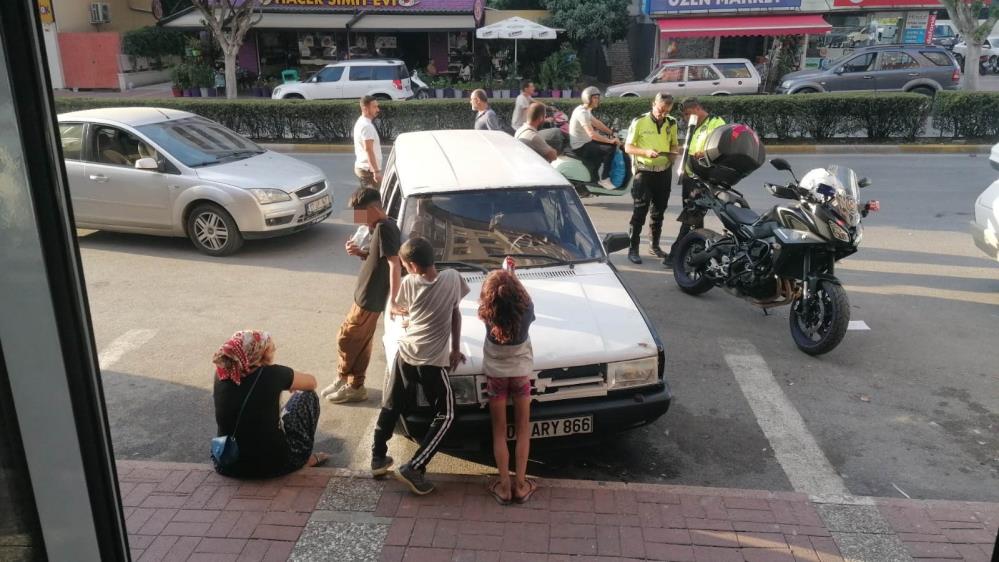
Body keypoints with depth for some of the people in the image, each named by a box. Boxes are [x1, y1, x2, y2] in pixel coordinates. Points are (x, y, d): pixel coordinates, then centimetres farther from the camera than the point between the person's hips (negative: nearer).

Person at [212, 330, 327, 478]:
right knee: (307, 396, 11)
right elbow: (312, 383, 4)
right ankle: (305, 458, 19)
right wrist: (291, 382, 23)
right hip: (272, 466, -5)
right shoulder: (273, 374, -16)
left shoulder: (221, 375, -5)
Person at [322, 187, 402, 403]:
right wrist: (361, 252, 0)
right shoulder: (381, 227, 8)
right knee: (361, 343, 17)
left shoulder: (384, 228, -23)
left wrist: (393, 299, -28)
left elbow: (394, 264, -28)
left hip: (370, 298, -10)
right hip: (367, 296, 10)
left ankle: (345, 380, 20)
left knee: (346, 338, 4)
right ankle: (354, 385, 28)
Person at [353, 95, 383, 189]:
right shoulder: (367, 126, -19)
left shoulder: (361, 122, 13)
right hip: (368, 169, -10)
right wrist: (376, 171, -27)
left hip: (361, 166, 10)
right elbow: (368, 150, -25)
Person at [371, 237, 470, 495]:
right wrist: (455, 349, 13)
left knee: (390, 407, 21)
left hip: (405, 354, 3)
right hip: (434, 360, -2)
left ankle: (378, 458, 30)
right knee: (445, 415, 9)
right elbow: (455, 315, 3)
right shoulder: (452, 278, -6)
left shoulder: (409, 283, -4)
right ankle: (413, 469, 0)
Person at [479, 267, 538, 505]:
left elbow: (491, 300, 1)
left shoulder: (487, 315, -23)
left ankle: (504, 486, 10)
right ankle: (520, 484, 13)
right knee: (523, 430, 13)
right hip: (521, 373, 0)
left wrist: (505, 274, 5)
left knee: (499, 432, 11)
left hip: (495, 375, 0)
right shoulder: (526, 310, -24)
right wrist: (512, 275, 10)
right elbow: (524, 295, 2)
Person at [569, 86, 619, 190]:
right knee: (610, 149, -20)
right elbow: (592, 134, -31)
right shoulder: (582, 113, -22)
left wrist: (612, 133, 11)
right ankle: (604, 179, -10)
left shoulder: (586, 110, 11)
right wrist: (610, 141, -28)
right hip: (580, 147, -11)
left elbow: (597, 124, 20)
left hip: (585, 142, 11)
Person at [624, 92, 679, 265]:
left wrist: (673, 153, -6)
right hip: (644, 171, -5)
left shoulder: (671, 123, 5)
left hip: (664, 171, 5)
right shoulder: (639, 122, -8)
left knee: (659, 210, 13)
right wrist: (646, 152, -23)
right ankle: (633, 248, -5)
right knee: (640, 210, -10)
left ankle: (655, 245, 26)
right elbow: (628, 147, -6)